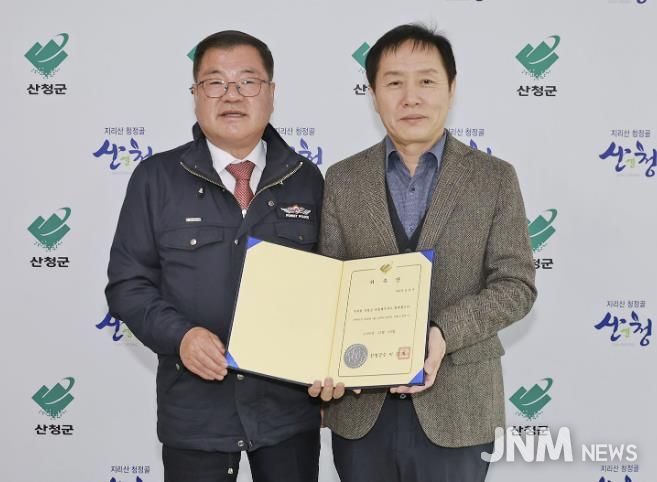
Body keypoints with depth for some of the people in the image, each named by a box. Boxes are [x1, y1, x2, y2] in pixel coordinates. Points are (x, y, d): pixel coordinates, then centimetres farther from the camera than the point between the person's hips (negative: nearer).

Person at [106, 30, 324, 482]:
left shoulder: (307, 181, 4)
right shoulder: (156, 178, -1)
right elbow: (128, 283, -1)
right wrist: (179, 335, -17)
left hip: (291, 405, 2)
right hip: (195, 410, -1)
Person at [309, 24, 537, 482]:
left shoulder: (495, 178, 0)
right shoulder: (342, 179, 4)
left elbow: (516, 284, -5)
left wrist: (442, 334, -20)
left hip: (456, 407, -1)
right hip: (360, 406, 2)